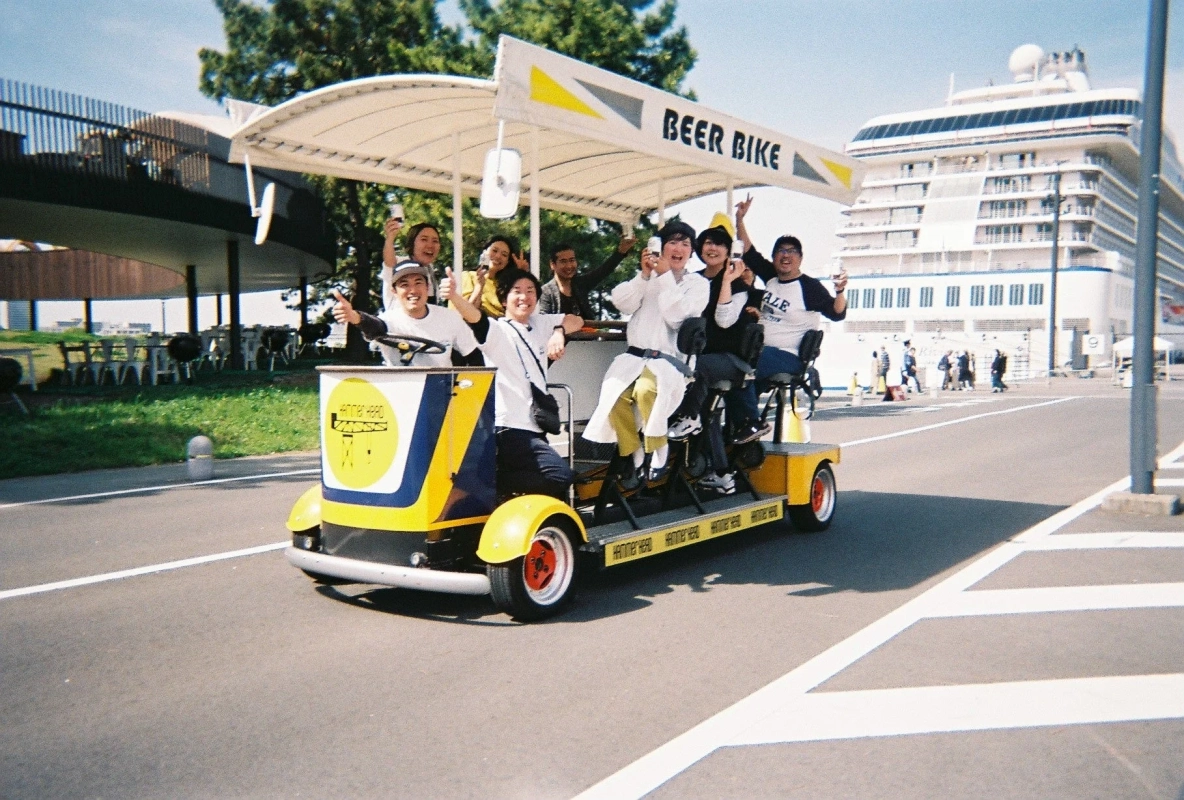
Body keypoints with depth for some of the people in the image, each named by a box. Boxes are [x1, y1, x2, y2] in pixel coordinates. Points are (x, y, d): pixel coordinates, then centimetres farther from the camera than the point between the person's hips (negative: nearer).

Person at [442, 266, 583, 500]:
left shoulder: (540, 324, 15)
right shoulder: (497, 330, -6)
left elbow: (576, 321, 18)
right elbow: (475, 316, -25)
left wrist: (559, 332, -5)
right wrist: (453, 295, -46)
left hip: (535, 426, 8)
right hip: (509, 427, -8)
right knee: (561, 476, -22)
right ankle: (490, 484, -13)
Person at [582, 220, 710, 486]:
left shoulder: (698, 284, 8)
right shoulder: (648, 277, 19)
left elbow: (676, 316, -10)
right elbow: (623, 304, 3)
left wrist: (665, 276, -10)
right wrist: (644, 275, -8)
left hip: (670, 358, -3)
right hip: (635, 354, 4)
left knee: (646, 388, -36)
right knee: (615, 393, -27)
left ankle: (659, 450, -13)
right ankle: (635, 454, -6)